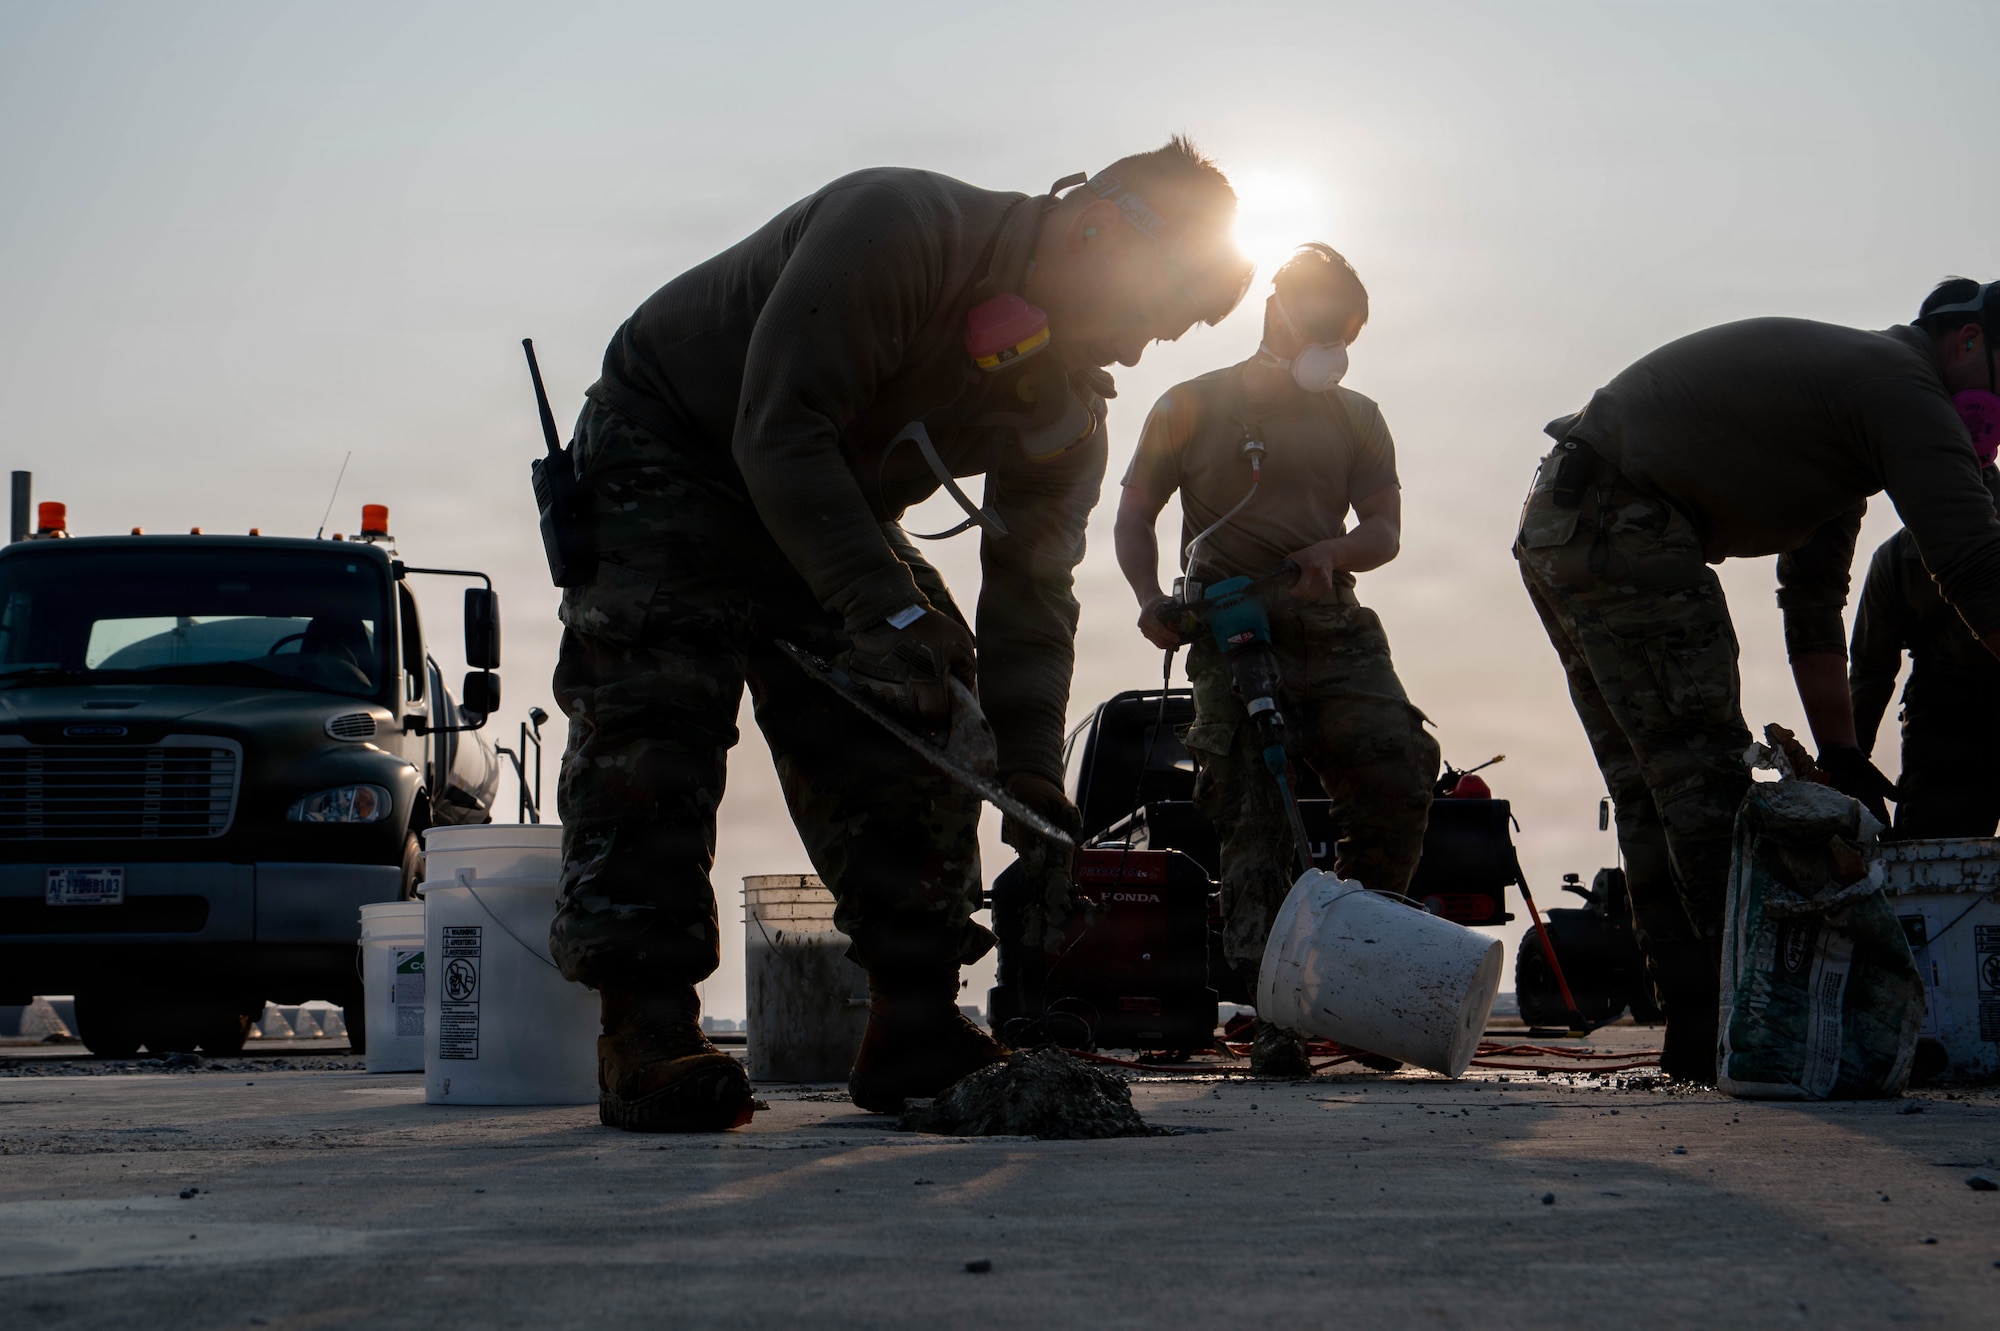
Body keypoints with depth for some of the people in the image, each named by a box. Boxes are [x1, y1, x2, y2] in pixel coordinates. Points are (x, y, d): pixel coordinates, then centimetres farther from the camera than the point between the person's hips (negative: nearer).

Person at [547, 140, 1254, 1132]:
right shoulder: (896, 227, -32)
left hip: (833, 503, 7)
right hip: (664, 451, -7)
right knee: (657, 721, -21)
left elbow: (1030, 589, -6)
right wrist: (883, 612, -41)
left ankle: (916, 1030, -2)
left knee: (923, 718, -4)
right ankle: (646, 1033, -21)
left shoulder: (1066, 411, -8)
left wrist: (1030, 773, -17)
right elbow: (779, 430, -36)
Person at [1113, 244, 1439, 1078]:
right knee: (1255, 821, -12)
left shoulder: (1355, 419, 20)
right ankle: (1274, 1015, -15)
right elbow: (1134, 516, 9)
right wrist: (1151, 597, -10)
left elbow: (1384, 528, 10)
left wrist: (1333, 552, -13)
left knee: (1397, 780, -19)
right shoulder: (1193, 407, 12)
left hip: (1335, 631, 3)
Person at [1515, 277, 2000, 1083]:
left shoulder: (1846, 380, 24)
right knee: (1707, 787, -9)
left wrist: (1840, 756, 18)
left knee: (1656, 796, 10)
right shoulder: (1902, 386, -7)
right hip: (1622, 531, -11)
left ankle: (1698, 1036, 11)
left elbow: (1814, 599, 23)